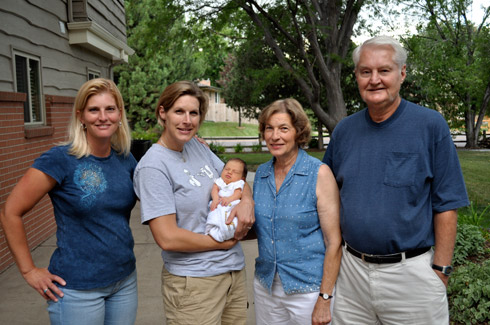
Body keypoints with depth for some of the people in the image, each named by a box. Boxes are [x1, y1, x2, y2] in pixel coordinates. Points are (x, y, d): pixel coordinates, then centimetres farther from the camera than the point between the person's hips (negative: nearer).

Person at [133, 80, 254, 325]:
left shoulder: (197, 147, 3)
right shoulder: (153, 166, -17)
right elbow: (167, 238, -21)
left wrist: (247, 202, -9)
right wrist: (225, 242, -12)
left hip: (234, 270, 7)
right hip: (194, 282, -7)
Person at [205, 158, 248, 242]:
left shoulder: (238, 183, 17)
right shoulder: (219, 181, 27)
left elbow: (238, 193, -1)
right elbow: (214, 189, 9)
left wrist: (229, 198, -23)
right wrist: (215, 199, -14)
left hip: (232, 206, -3)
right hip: (218, 206, 3)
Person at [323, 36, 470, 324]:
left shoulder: (431, 125, -8)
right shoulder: (344, 130, 3)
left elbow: (446, 205, -7)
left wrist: (440, 270, -9)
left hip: (411, 272, -3)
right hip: (352, 270, 4)